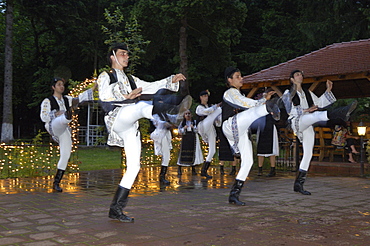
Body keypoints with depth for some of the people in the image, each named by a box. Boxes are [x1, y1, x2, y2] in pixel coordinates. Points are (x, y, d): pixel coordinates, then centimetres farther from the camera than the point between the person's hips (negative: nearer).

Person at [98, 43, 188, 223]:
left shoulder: (131, 80, 31)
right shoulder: (105, 76, 13)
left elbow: (151, 87, 18)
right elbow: (103, 95, -8)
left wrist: (171, 80, 6)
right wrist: (126, 97, -16)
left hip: (130, 127, 6)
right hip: (117, 119, -6)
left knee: (134, 167, -2)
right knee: (142, 105, -32)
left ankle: (115, 209, 4)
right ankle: (173, 109, -62)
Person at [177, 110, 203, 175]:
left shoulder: (194, 122, 4)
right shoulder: (182, 123, 5)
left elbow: (197, 130, 0)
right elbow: (179, 131, 3)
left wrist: (193, 127, -17)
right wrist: (184, 128, -14)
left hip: (193, 139, 0)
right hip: (185, 139, 0)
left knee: (193, 153, -2)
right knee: (183, 152, -2)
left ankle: (193, 169, 5)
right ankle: (179, 168, 9)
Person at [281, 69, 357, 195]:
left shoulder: (307, 93, 26)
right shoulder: (288, 93, 9)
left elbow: (319, 102, 22)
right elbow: (289, 110, -5)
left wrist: (328, 90, 13)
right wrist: (305, 110, -17)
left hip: (307, 126, 6)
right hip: (297, 122, -6)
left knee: (308, 154, 0)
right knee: (317, 115, -33)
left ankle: (298, 184, 3)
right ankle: (342, 113, -64)